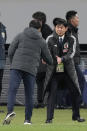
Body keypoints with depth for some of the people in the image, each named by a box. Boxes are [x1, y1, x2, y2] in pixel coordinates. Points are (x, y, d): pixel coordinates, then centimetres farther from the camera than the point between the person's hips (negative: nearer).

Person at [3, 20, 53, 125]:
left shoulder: (20, 36, 11)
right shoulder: (42, 41, 14)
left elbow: (10, 51, 6)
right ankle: (27, 119, 6)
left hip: (17, 67, -1)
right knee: (29, 94, 8)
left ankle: (10, 111, -31)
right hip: (31, 69, 1)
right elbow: (48, 59, 20)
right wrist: (52, 63, 43)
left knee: (12, 90, -8)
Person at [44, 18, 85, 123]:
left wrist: (62, 59, -26)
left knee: (75, 92, 4)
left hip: (68, 70, 2)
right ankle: (49, 117, -8)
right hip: (54, 70, -2)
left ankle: (76, 116, 21)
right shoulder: (50, 39, 1)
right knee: (52, 92, -10)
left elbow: (71, 53, -9)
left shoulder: (71, 39, 3)